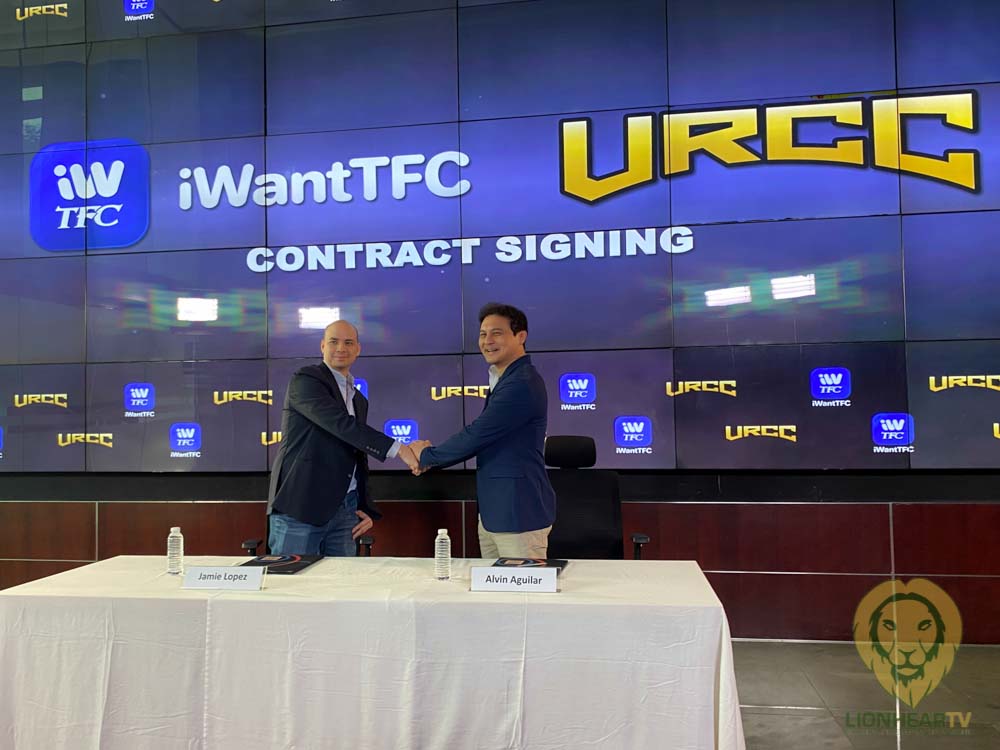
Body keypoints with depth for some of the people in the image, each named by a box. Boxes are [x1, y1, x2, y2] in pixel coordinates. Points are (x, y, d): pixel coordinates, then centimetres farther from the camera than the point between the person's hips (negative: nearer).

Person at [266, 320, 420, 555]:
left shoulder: (359, 400, 19)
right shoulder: (305, 380, -5)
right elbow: (342, 424, -19)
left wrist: (367, 510, 12)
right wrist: (398, 449, -23)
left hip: (345, 510, 7)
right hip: (300, 509, -6)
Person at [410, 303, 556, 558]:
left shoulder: (522, 384, -18)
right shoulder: (505, 381, 15)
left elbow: (476, 435, -20)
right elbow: (482, 439, 17)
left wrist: (427, 455, -4)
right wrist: (431, 457, 6)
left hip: (519, 514, -10)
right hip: (493, 512, 10)